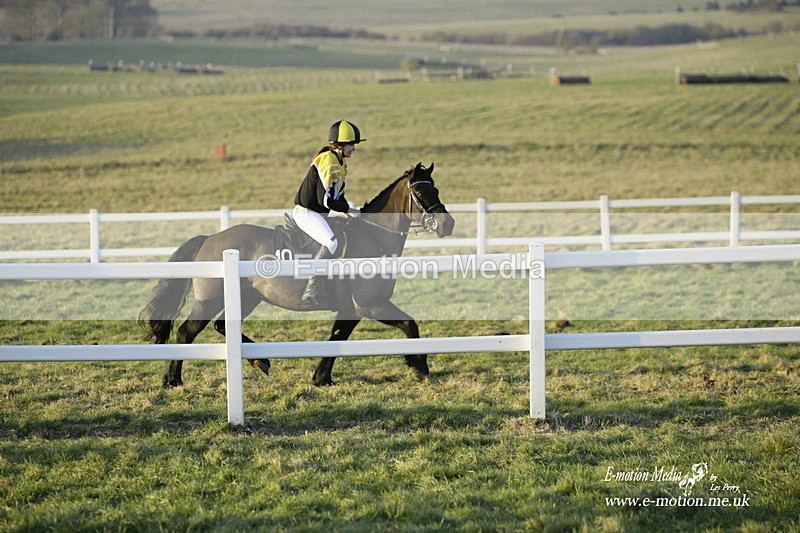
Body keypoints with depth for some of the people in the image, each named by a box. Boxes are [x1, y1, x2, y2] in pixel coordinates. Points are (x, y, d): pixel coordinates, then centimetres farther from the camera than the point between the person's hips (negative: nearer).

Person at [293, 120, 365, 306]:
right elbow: (325, 199, -24)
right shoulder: (328, 162, -21)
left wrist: (349, 210, 2)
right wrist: (348, 210, -15)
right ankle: (311, 291, -29)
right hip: (306, 212, -11)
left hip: (319, 214, 11)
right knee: (331, 243, -28)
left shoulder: (341, 161, 11)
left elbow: (338, 194, 16)